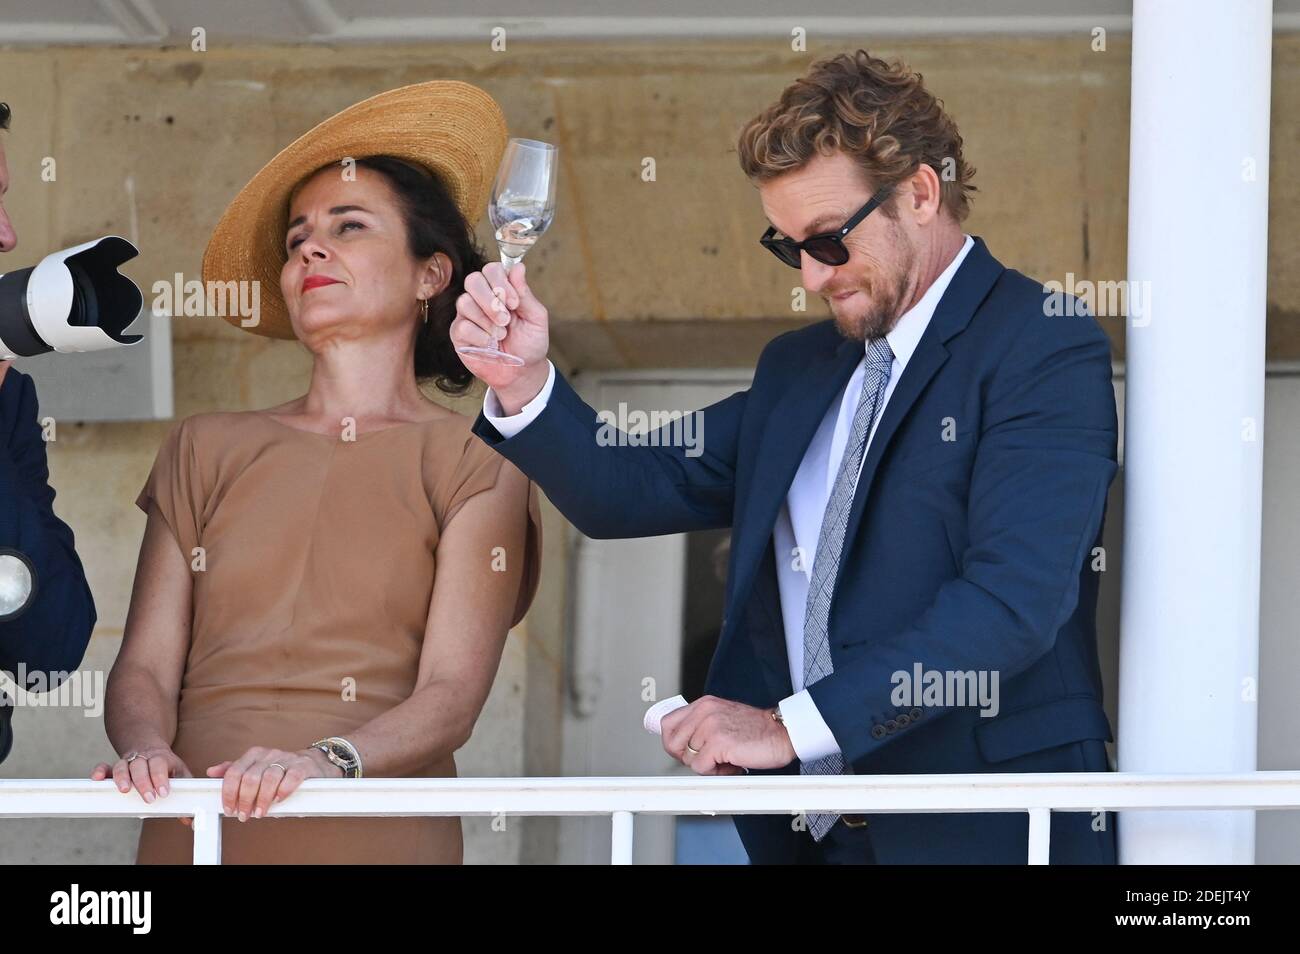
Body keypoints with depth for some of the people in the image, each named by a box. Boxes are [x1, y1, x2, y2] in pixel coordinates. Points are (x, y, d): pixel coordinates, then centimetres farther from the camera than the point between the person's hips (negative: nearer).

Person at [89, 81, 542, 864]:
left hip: (379, 835, -2)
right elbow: (145, 665, 7)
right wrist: (148, 750, -14)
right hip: (196, 830, 3)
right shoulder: (208, 450, 15)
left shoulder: (474, 460, 4)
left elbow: (453, 695, -6)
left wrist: (331, 762, -23)